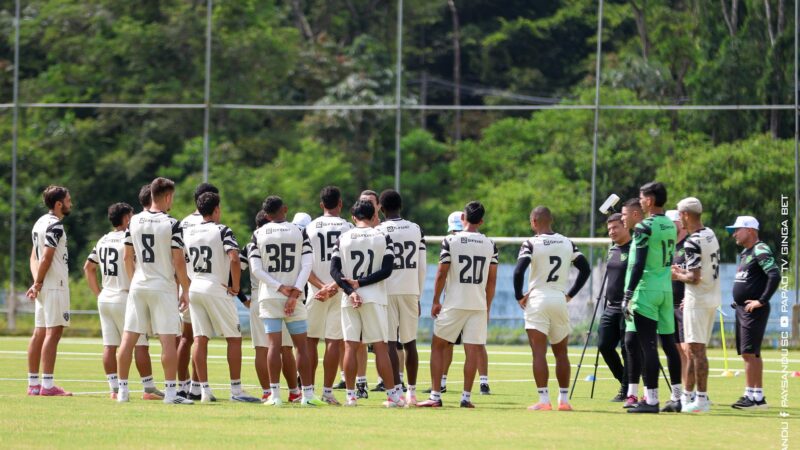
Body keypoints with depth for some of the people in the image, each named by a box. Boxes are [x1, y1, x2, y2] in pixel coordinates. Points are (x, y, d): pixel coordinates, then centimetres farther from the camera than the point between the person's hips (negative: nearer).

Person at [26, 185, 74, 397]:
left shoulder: (40, 223, 17)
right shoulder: (55, 225, -13)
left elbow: (35, 256, 14)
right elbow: (46, 257, -17)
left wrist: (36, 281, 4)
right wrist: (38, 283, -8)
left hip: (43, 287, 9)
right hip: (55, 286, -9)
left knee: (39, 334, 10)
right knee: (53, 333, -10)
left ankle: (33, 384, 12)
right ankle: (47, 385, -13)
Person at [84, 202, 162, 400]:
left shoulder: (102, 241, 11)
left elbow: (88, 268, 18)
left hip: (105, 299, 7)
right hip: (125, 298, -7)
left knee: (109, 345, 5)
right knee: (140, 344, -2)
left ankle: (114, 388, 3)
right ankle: (149, 389, -3)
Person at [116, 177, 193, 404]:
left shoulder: (134, 221, 5)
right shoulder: (171, 224, -10)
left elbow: (128, 257, 10)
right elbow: (179, 261, -11)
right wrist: (185, 290, -2)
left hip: (138, 286, 5)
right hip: (163, 287, -5)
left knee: (128, 339, 6)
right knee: (168, 340, -3)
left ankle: (122, 390, 7)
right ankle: (170, 391, -6)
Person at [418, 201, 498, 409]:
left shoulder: (450, 241, -6)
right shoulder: (490, 245, 4)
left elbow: (441, 274, -6)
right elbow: (492, 280, 6)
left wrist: (436, 301, 3)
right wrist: (487, 307, 15)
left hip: (454, 304, -2)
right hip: (479, 304, 2)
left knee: (438, 346, 8)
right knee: (472, 350, 4)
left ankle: (435, 396, 3)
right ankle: (466, 397, 0)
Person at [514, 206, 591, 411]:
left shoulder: (531, 244, -7)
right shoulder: (567, 243, 8)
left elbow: (519, 271, -18)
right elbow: (585, 269, 8)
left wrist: (519, 296, -4)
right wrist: (570, 294, 12)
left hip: (537, 300, -4)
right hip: (560, 301, 4)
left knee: (539, 353, -4)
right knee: (561, 353, 14)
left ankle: (543, 400, -11)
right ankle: (564, 400, 15)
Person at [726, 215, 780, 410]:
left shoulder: (761, 251, -12)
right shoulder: (745, 253, 17)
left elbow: (775, 275, -23)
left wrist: (762, 300, -22)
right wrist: (738, 302, 15)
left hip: (754, 311, -10)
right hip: (741, 309, 10)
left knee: (749, 353, -11)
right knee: (751, 354, 11)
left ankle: (751, 396, -11)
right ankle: (759, 397, 15)